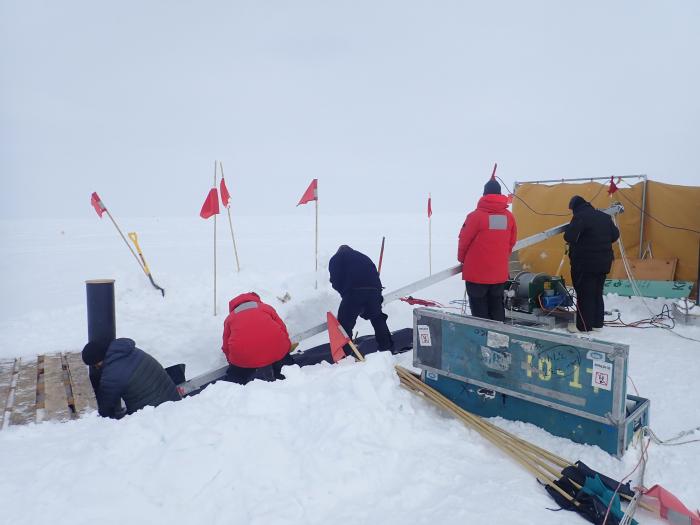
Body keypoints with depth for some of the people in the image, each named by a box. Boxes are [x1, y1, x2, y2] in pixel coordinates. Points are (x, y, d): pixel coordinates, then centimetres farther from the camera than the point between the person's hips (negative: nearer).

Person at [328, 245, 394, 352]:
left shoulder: (336, 258, 21)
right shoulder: (364, 257, 35)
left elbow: (335, 280, 6)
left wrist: (344, 293, 19)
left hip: (353, 292, -5)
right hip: (374, 290, 5)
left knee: (345, 323, 5)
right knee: (378, 318, 26)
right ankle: (387, 346, 34)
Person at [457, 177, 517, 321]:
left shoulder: (476, 215, -15)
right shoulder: (509, 216, 0)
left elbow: (464, 240, -7)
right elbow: (512, 241, 8)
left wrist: (461, 258, 11)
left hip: (477, 272, -4)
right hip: (500, 273, 5)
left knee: (479, 309, 4)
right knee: (497, 306, 17)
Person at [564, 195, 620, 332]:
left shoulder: (580, 217, -14)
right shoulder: (605, 217, 11)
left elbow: (569, 237, -21)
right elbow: (615, 235, 17)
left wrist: (570, 228, 0)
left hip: (585, 263, -8)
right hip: (603, 262, 8)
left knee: (584, 294, -1)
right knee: (597, 293, 16)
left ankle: (583, 326, 4)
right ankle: (597, 323, 23)